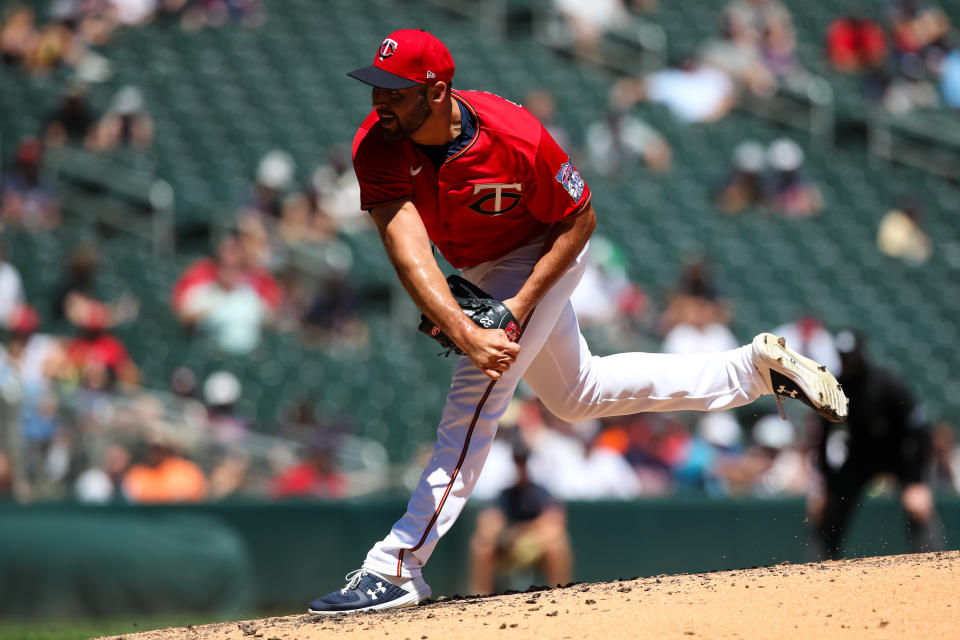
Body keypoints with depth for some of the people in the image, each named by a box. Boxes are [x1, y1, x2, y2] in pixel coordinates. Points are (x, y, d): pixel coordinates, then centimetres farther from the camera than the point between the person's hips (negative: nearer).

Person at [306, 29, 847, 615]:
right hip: (479, 270, 6)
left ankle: (396, 568, -20)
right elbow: (408, 249, -37)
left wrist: (518, 307, -30)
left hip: (544, 257, -6)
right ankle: (756, 368, 32)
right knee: (576, 396, 22)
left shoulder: (515, 138, -35)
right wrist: (463, 332, -51)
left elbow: (579, 219, -20)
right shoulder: (377, 145, -27)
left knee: (476, 397, -20)